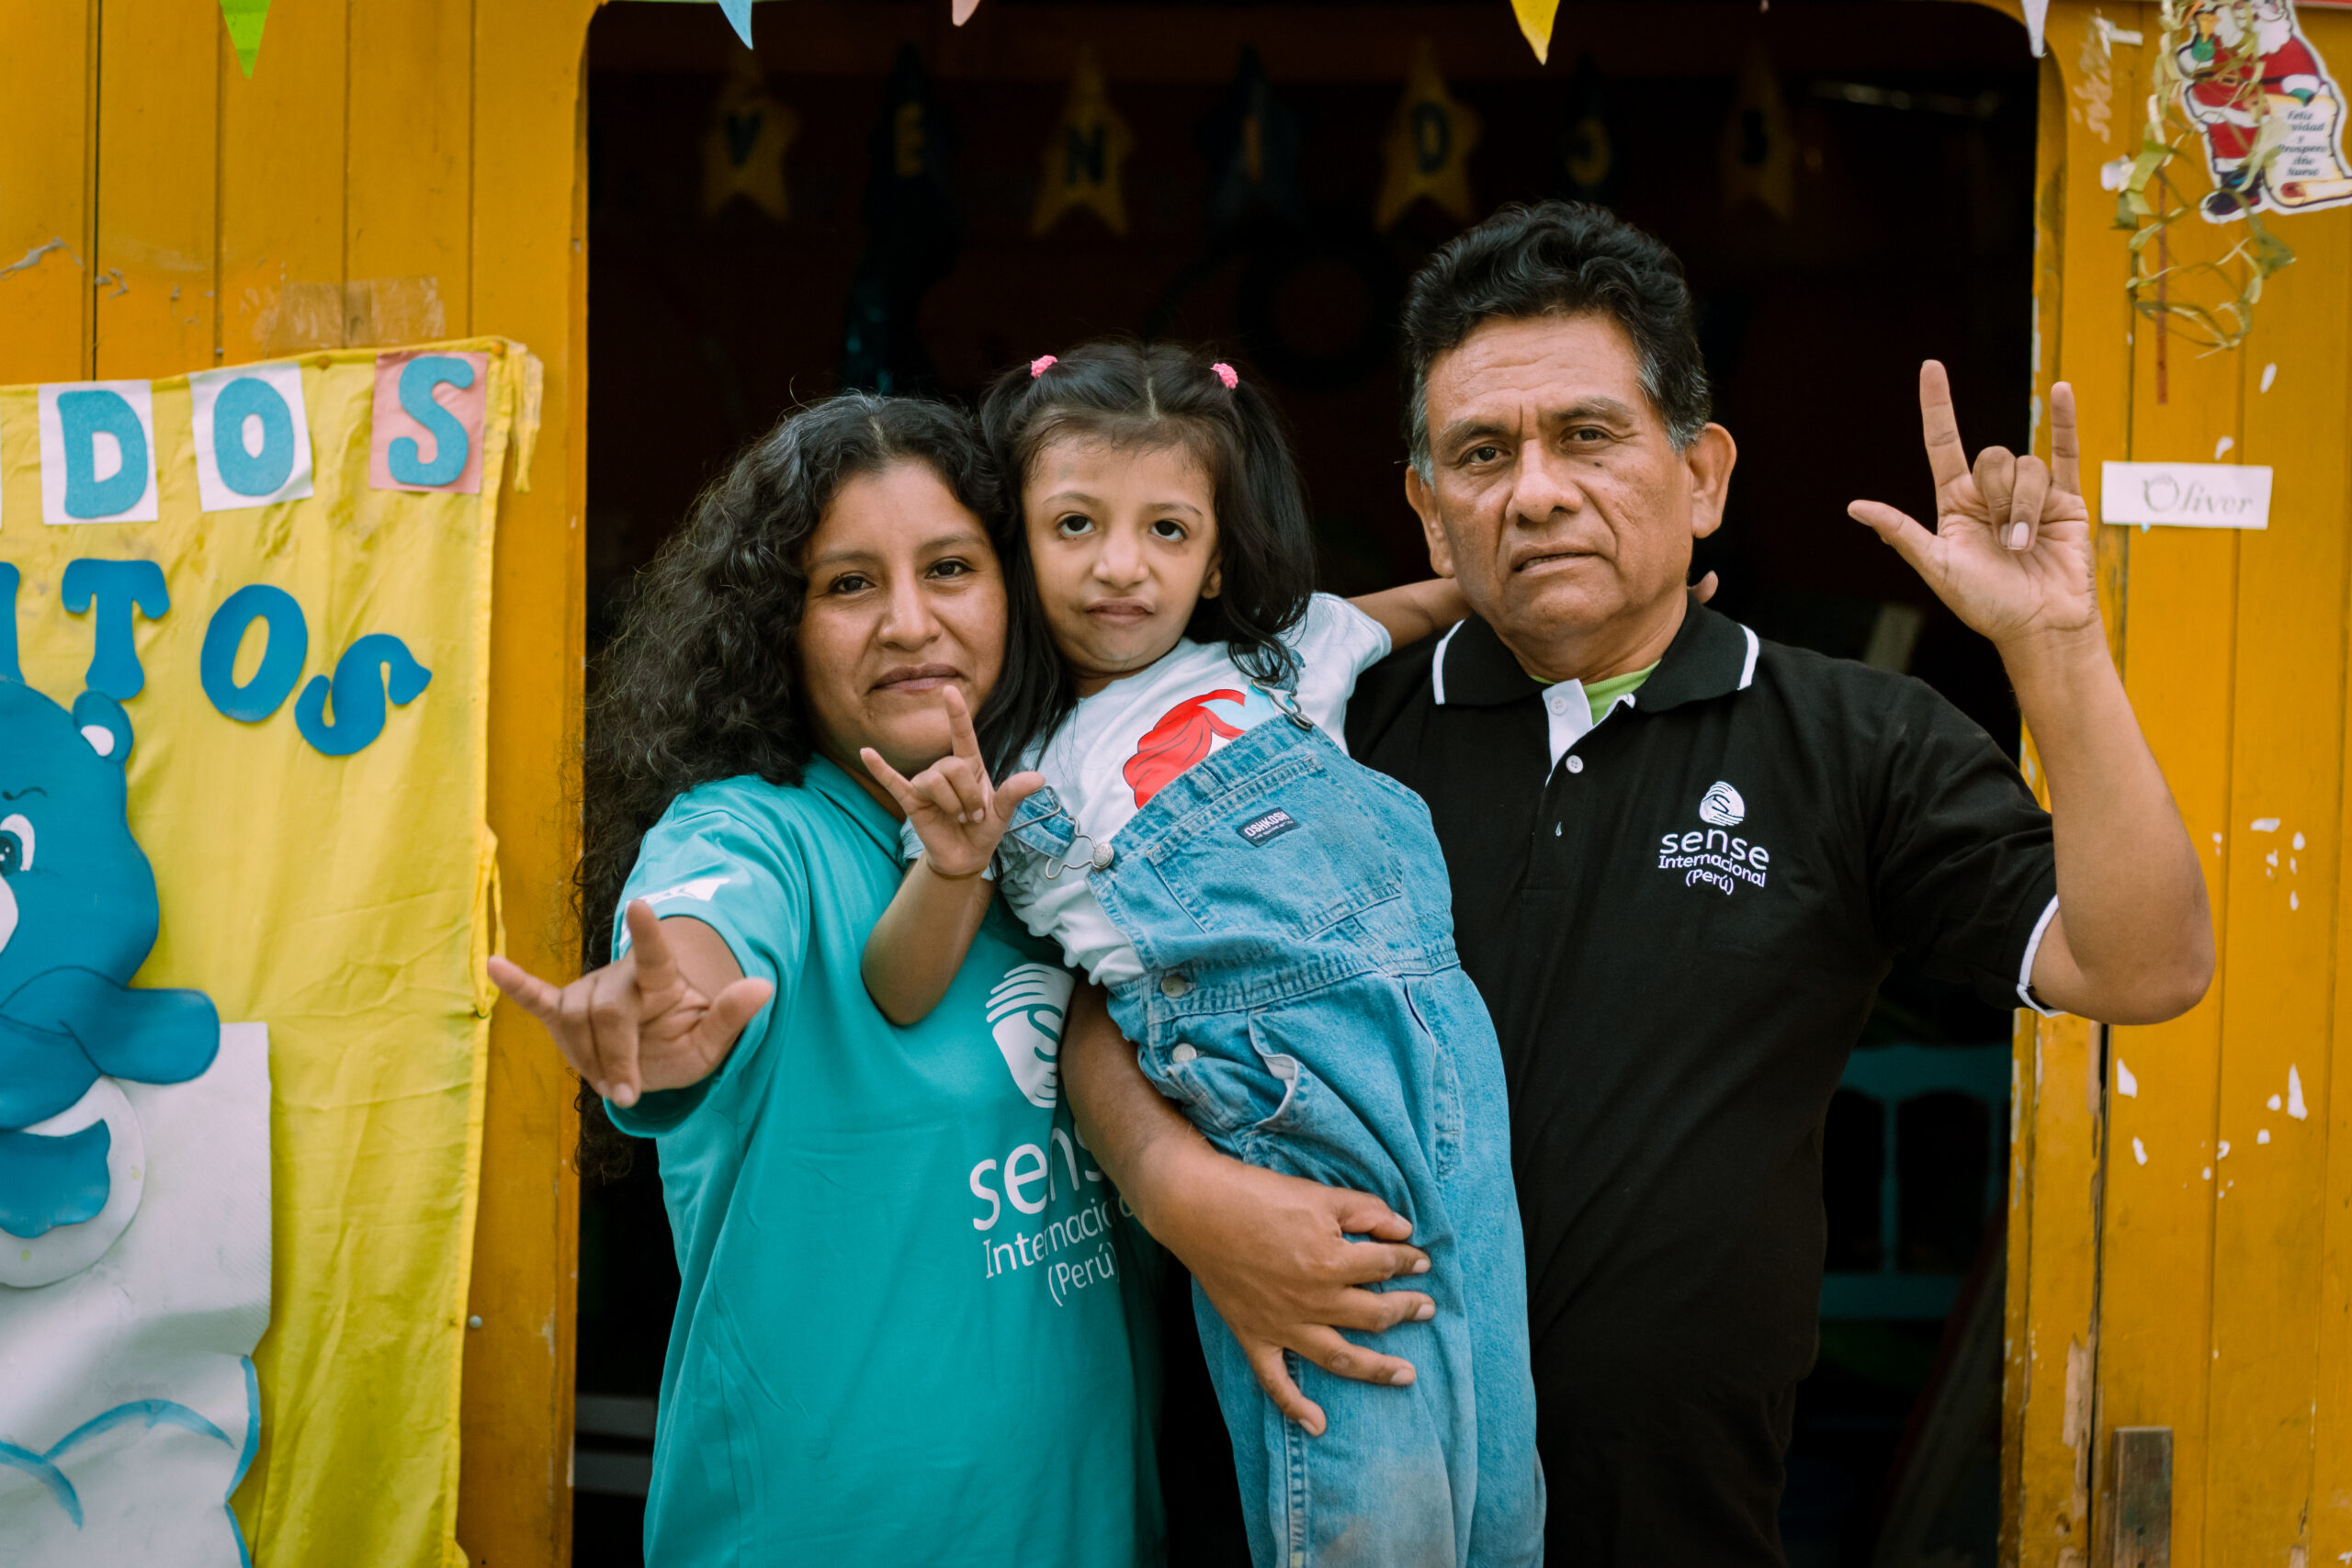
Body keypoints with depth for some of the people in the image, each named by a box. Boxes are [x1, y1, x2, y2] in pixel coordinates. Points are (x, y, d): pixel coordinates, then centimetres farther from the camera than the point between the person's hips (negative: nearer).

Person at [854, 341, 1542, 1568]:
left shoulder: (1279, 656, 17)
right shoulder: (1024, 774, 10)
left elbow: (1439, 602, 34)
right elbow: (903, 995, 5)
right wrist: (950, 871, -13)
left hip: (1452, 1066, 3)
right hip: (1278, 1122, -3)